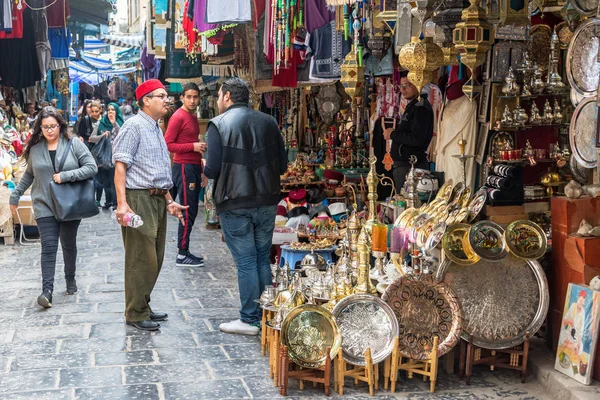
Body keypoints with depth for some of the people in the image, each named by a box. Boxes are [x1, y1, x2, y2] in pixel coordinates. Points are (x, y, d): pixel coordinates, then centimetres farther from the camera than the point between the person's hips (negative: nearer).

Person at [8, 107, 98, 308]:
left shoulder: (74, 144, -4)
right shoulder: (35, 148, 4)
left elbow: (91, 168, -9)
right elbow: (29, 175, 17)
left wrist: (66, 176, -18)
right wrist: (15, 195, 18)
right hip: (45, 206, 1)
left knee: (69, 245, 13)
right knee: (48, 246, -8)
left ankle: (70, 279, 33)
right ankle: (47, 290, -12)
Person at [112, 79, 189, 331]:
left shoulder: (156, 129, 19)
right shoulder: (134, 126, -8)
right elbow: (120, 166, -16)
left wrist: (169, 201, 21)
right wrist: (122, 203, -25)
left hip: (158, 199, 9)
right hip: (139, 198, -9)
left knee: (155, 258, 13)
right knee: (142, 258, -6)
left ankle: (143, 307, 25)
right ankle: (135, 314, 5)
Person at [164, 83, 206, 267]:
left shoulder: (193, 117, 16)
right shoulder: (178, 117, -11)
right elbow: (167, 144, -16)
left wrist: (200, 155, 17)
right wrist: (193, 146, -19)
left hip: (193, 167, 9)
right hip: (183, 167, -9)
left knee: (191, 211, 11)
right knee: (188, 212, -8)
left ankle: (185, 251, 19)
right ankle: (181, 256, -3)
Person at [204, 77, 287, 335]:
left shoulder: (219, 125, -9)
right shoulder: (268, 122, 5)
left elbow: (212, 170, -13)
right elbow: (282, 166, 6)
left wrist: (205, 168, 9)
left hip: (235, 204, -5)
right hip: (267, 202, 5)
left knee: (245, 262, 2)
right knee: (263, 259, 15)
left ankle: (249, 319, 9)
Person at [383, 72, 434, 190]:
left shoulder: (421, 108, -15)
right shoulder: (412, 106, 19)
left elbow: (417, 139, -24)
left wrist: (393, 135, -13)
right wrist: (396, 130, 7)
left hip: (411, 166, -10)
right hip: (404, 165, 10)